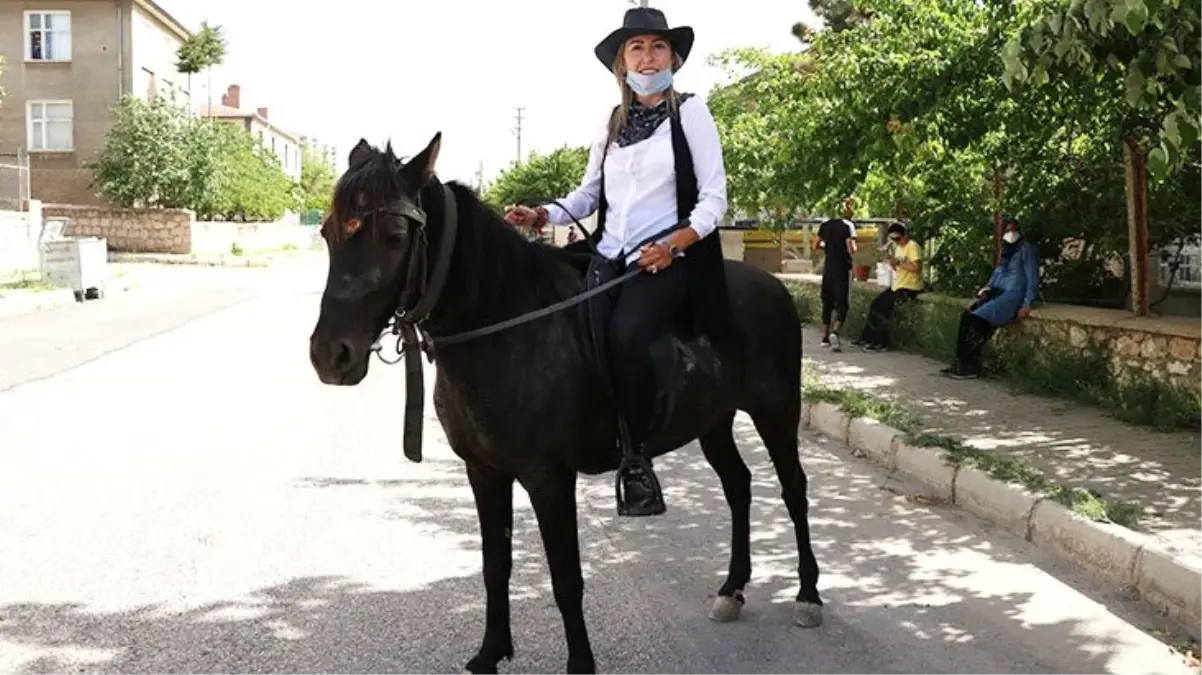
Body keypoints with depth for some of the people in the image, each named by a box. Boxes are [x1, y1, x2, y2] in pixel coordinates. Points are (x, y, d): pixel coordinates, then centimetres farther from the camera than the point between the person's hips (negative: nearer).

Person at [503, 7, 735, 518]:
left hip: (665, 259, -6)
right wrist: (542, 215, 1)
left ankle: (636, 457, -17)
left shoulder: (690, 112, 2)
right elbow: (588, 194, 20)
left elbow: (714, 198, -3)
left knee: (625, 331, -34)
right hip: (605, 255, 6)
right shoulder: (611, 125, 16)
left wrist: (674, 244, -18)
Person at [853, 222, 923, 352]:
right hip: (897, 285, 10)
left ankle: (881, 343, -9)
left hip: (909, 288, -10)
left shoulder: (913, 247, -16)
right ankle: (866, 339, 6)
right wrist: (891, 261, -2)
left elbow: (916, 267, -26)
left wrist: (898, 262, -24)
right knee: (875, 305, 1)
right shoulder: (898, 246, 13)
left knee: (883, 307, -18)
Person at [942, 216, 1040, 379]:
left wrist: (1027, 304, -20)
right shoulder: (1006, 251, 22)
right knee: (967, 315, -14)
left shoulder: (1027, 249, -3)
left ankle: (971, 366, -20)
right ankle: (962, 362, -18)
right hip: (998, 293, 8)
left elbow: (1033, 278, -10)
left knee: (977, 318, -25)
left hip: (1014, 295, -8)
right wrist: (986, 289, 6)